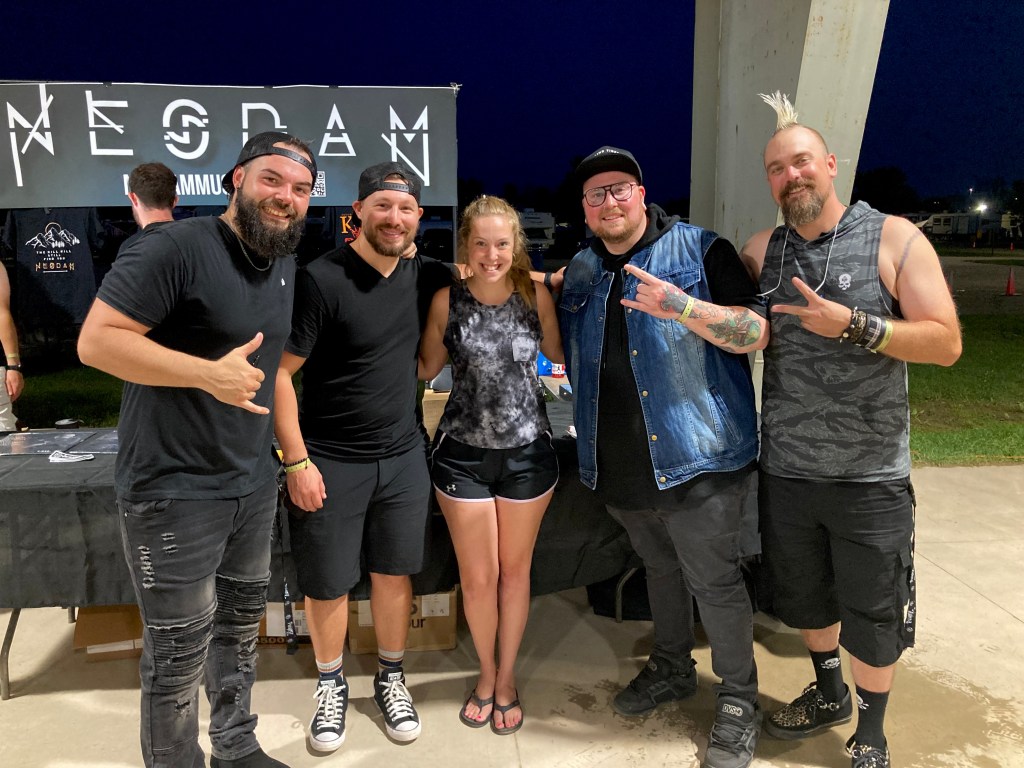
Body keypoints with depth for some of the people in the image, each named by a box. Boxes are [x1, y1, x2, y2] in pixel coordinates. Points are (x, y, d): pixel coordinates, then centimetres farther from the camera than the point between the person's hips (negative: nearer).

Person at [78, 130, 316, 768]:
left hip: (255, 486, 8)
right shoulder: (179, 247, -17)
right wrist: (210, 373, -27)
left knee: (241, 627, 22)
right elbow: (96, 340, -20)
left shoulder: (285, 266, 9)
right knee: (179, 656, 6)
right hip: (175, 493, -8)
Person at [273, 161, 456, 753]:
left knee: (394, 572, 15)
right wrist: (297, 462, -14)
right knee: (327, 585, 9)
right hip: (331, 461, -4)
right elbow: (280, 373, -12)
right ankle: (332, 686, 34)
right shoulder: (322, 279, -15)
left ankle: (392, 679, 36)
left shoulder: (422, 275, 2)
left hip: (405, 457, 4)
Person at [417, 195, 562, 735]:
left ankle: (506, 676, 38)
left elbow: (559, 353, 6)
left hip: (527, 452, 1)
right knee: (477, 578, 9)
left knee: (515, 570, 15)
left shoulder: (536, 295, -6)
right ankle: (486, 671, 38)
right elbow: (426, 368, 3)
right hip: (463, 454, 0)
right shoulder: (447, 301, -7)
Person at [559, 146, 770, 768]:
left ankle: (739, 700, 24)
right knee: (660, 569, 22)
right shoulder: (580, 272, 11)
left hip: (696, 458, -5)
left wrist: (682, 307, -27)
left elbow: (757, 332, -14)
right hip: (620, 462, 6)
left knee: (714, 581, 4)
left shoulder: (701, 249, -6)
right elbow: (570, 356, 24)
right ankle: (672, 670, 42)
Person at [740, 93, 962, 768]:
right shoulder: (762, 250, 4)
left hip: (870, 477, -3)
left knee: (873, 617, 10)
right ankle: (829, 694, 48)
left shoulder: (894, 239, -7)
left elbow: (946, 342, -12)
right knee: (806, 597, 21)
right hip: (785, 470, 4)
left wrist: (851, 325, -24)